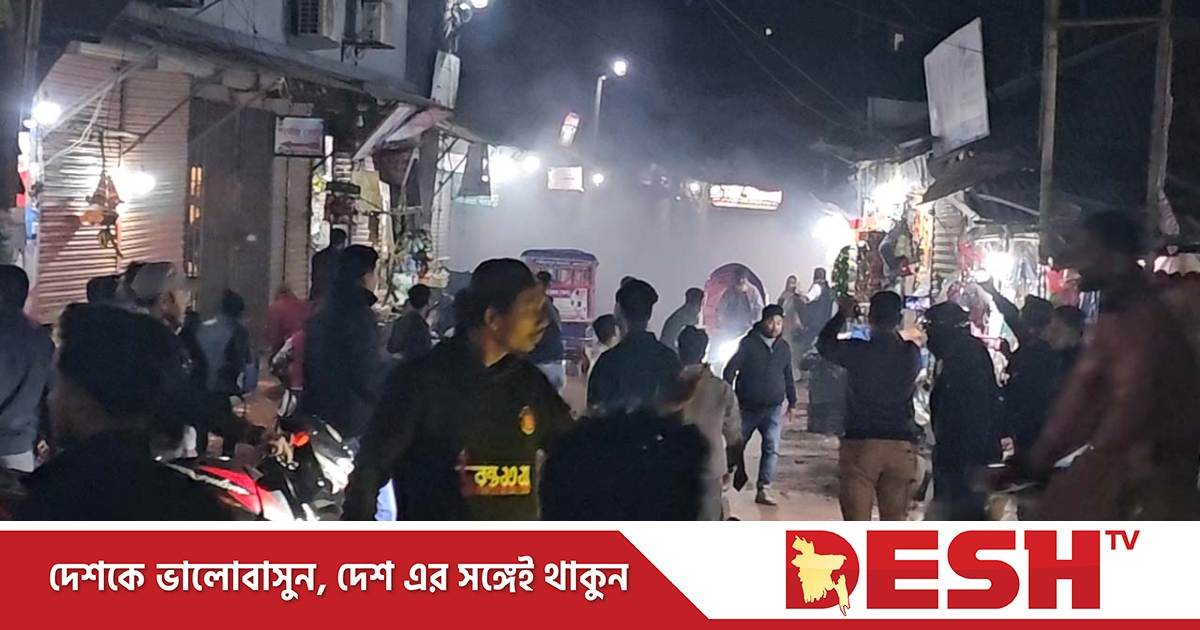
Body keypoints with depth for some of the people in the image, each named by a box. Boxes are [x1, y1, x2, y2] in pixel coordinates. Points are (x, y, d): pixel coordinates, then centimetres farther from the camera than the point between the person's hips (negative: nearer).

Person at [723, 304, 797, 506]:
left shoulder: (784, 348, 9)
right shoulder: (749, 343, -5)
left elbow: (788, 377, 19)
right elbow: (730, 370, -7)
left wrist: (792, 401, 20)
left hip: (774, 409, 3)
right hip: (748, 407, -2)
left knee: (772, 448, -10)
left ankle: (764, 489, -7)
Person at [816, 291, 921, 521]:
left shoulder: (856, 351, -5)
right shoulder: (911, 354, 1)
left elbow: (824, 343, 15)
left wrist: (842, 315, 27)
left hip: (861, 443, -2)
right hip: (902, 446, 3)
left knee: (856, 522, -1)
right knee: (895, 522, 8)